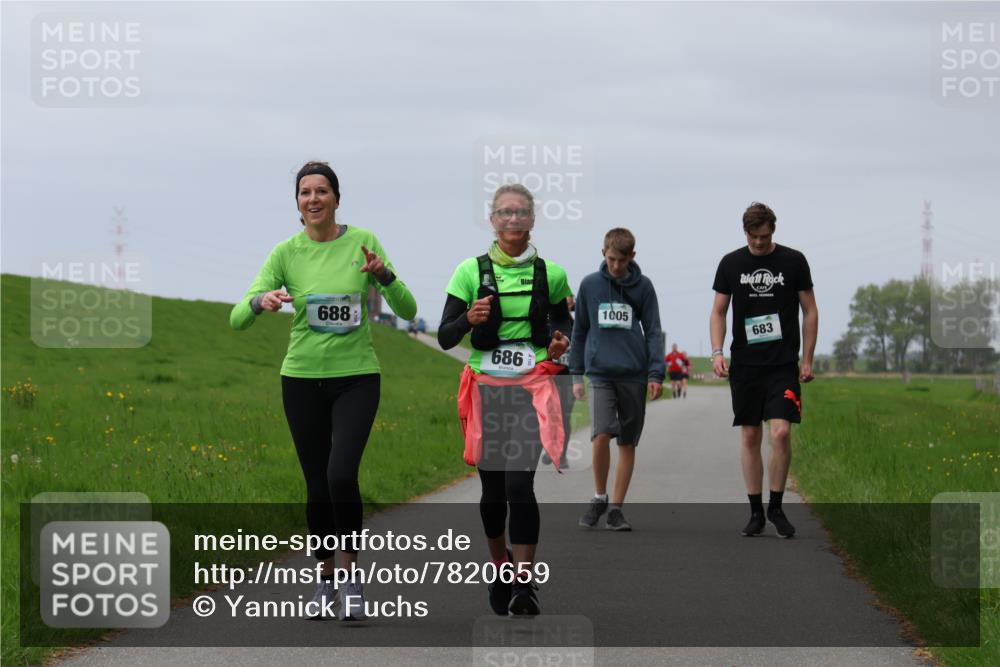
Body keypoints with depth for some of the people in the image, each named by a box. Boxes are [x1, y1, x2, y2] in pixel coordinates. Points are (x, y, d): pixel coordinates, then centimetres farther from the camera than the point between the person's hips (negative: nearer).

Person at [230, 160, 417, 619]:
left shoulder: (363, 242, -3)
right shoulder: (286, 253, -1)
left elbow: (408, 310, -2)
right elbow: (238, 319, -5)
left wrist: (384, 275, -21)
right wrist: (261, 301, -28)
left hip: (356, 377, -2)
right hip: (303, 378, 2)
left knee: (341, 474, -19)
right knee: (317, 485, 7)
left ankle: (350, 572, -3)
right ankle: (325, 580, 23)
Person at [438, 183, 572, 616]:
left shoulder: (551, 274, 4)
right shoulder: (471, 272, 1)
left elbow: (563, 322, 20)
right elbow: (445, 338, 1)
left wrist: (560, 343, -3)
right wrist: (470, 319, -19)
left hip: (532, 389, -1)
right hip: (486, 388, 1)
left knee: (519, 484, -15)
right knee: (492, 487, 10)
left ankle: (524, 584, -11)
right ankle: (500, 568, 32)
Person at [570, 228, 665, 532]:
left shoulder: (643, 286, 4)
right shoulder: (590, 285, 5)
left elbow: (653, 331, 5)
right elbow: (579, 331, 11)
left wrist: (656, 374, -4)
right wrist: (576, 375, 9)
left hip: (634, 375, 1)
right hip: (600, 373, -1)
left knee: (628, 442, 3)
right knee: (602, 434, -17)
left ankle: (616, 508, 11)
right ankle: (599, 497, 2)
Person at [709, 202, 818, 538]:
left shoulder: (793, 261, 0)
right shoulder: (731, 264, 4)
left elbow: (810, 312, 5)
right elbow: (718, 311, 9)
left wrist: (807, 359, 0)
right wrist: (717, 352, -5)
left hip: (783, 365, -2)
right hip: (744, 365, 2)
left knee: (781, 432, -13)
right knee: (750, 437, 4)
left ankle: (776, 507, 2)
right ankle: (756, 511, 12)